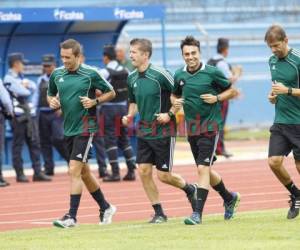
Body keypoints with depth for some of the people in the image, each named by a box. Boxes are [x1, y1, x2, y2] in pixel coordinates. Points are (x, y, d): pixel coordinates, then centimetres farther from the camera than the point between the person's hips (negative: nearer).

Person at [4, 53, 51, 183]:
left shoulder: (21, 78, 19)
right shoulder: (9, 79, -8)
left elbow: (34, 87, 9)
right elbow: (23, 92, -16)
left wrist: (26, 85, -8)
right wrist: (27, 87, 4)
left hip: (30, 114, 8)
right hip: (18, 116, -8)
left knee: (35, 143, 4)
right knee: (18, 145, -1)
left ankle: (38, 172, 5)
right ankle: (20, 174, 3)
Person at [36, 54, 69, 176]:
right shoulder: (40, 80, 15)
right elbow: (38, 96, 18)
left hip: (57, 113, -5)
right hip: (43, 114, 5)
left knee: (58, 139, -16)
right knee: (45, 142, 4)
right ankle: (48, 168, 8)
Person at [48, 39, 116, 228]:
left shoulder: (91, 74, -8)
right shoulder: (57, 74, 5)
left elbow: (111, 92, 2)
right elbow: (50, 95, 20)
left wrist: (95, 101, -14)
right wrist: (52, 102, -3)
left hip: (85, 128, -6)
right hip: (68, 129, 6)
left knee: (74, 170, -14)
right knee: (84, 172, 16)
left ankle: (72, 216, -11)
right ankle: (105, 207, 32)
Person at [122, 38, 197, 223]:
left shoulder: (160, 74, -15)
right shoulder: (132, 78, 5)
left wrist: (169, 114, -17)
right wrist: (129, 116, 3)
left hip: (163, 131, -6)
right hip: (144, 130, 6)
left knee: (164, 175, -4)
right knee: (144, 171, -2)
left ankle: (190, 189, 26)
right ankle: (159, 213, 9)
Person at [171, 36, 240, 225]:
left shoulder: (212, 72, -8)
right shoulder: (179, 75, 5)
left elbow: (231, 90, 2)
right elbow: (174, 95, 22)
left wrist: (216, 98, -15)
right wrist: (175, 102, 0)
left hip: (210, 126, -6)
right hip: (192, 128, 6)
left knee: (203, 168, -16)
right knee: (205, 170, 15)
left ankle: (198, 213, -17)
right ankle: (230, 198, 39)